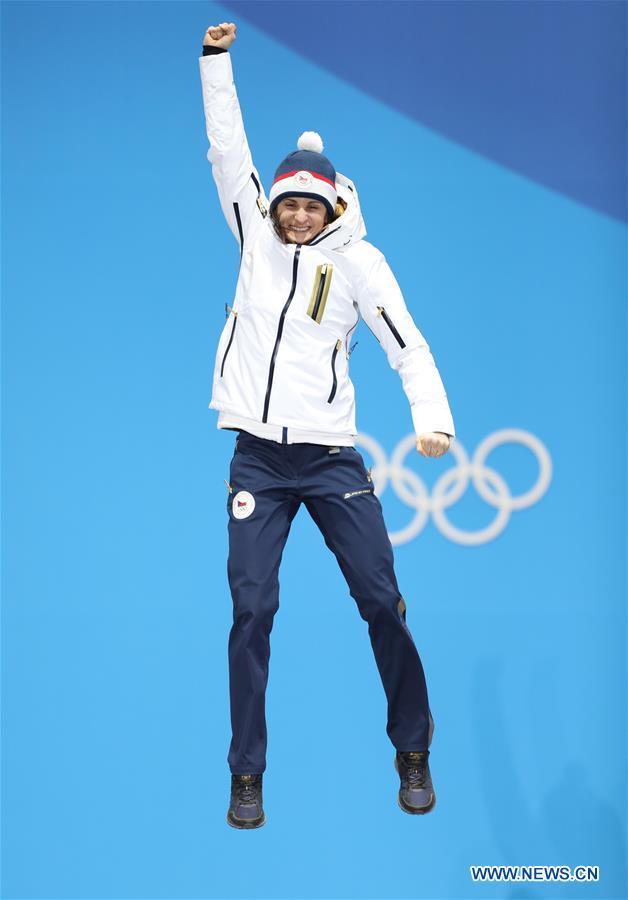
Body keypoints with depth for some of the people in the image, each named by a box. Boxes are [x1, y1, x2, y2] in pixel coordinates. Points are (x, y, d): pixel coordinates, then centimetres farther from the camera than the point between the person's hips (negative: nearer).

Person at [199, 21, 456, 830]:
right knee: (251, 612, -2)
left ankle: (412, 754, 17)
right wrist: (216, 59, 1)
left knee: (381, 601, -1)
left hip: (331, 456, -2)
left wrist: (432, 417, -23)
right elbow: (226, 146, 7)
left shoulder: (357, 259, 1)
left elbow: (406, 341, -7)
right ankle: (247, 776, 7)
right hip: (258, 457, 2)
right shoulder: (257, 237, 9)